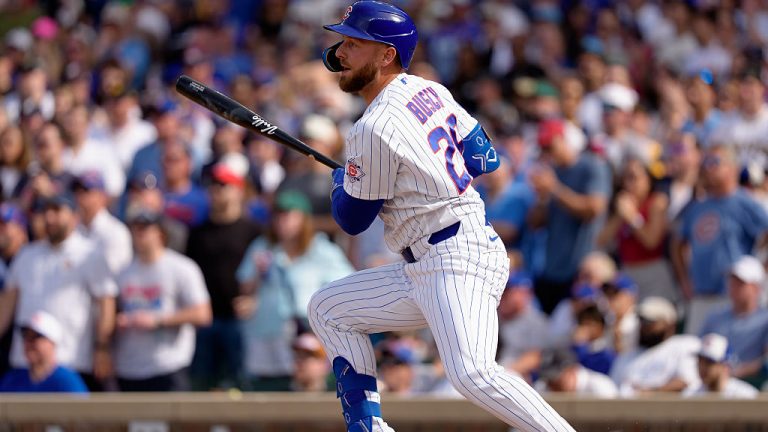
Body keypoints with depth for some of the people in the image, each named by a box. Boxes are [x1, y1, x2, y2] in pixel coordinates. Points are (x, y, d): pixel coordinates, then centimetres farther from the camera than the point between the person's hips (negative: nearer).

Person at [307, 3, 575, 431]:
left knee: (471, 372, -30)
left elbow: (352, 219, -4)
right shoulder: (429, 90, 11)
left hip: (458, 263, -11)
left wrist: (340, 179, 17)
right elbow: (485, 157, 21)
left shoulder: (374, 129, -15)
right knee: (327, 308, 15)